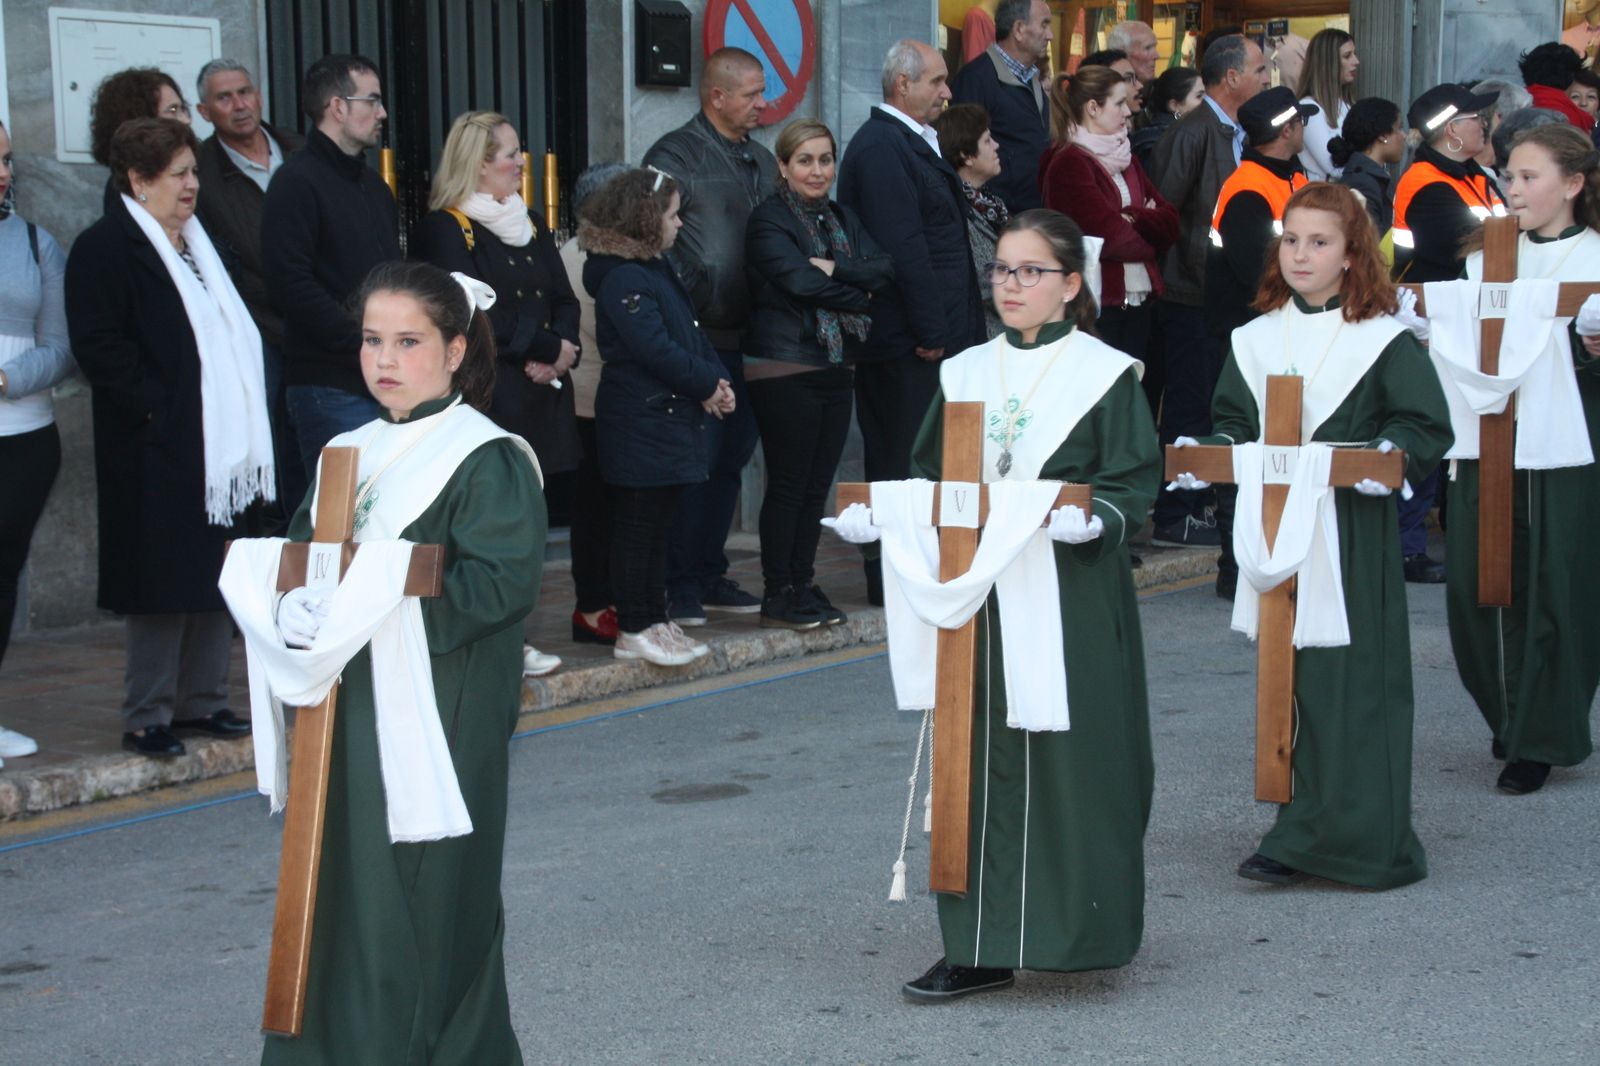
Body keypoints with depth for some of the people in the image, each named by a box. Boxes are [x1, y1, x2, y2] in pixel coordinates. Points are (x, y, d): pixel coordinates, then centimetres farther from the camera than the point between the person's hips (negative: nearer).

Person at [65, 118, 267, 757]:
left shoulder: (196, 243, 18)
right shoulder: (104, 248, -9)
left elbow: (232, 333, 25)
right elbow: (99, 347, -16)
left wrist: (248, 429, 13)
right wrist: (159, 410, -19)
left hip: (220, 446, 8)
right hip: (158, 451, -8)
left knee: (216, 578, 11)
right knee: (165, 585, -5)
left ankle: (202, 700, 20)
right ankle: (147, 717, 5)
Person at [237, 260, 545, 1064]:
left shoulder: (489, 461, -8)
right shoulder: (350, 453, 14)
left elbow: (499, 584, -18)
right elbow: (292, 556, 13)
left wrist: (374, 602, -23)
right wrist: (292, 606, -11)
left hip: (436, 725, -6)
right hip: (348, 718, 7)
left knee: (421, 903, -3)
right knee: (341, 895, 8)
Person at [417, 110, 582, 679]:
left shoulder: (529, 225, 19)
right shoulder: (445, 227, -5)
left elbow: (564, 301, 14)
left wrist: (558, 350, -7)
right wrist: (548, 348, -11)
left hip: (540, 393, 7)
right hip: (487, 393, -7)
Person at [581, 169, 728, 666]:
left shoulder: (657, 270, 16)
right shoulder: (622, 278, -15)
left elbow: (691, 333, 18)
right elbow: (655, 349, -21)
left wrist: (718, 380, 2)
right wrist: (707, 385, -12)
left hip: (672, 416, 10)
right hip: (640, 421, -10)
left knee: (660, 523, 13)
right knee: (636, 524, -4)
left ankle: (655, 620, 20)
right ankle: (633, 630, 1)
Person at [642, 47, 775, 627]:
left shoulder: (761, 159, 17)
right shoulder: (675, 155, -6)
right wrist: (696, 305, -17)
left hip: (751, 335, 7)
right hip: (700, 338, -7)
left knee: (732, 459, 12)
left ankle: (709, 573, 22)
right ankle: (681, 585, 1)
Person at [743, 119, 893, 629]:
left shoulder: (841, 218, 16)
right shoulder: (768, 220, -5)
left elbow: (885, 268, 2)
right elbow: (801, 281, -19)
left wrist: (836, 269, -15)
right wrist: (859, 297, -7)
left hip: (834, 367, 7)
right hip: (785, 370, -7)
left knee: (818, 484, 8)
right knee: (788, 484, -4)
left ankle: (802, 584, 16)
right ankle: (777, 594, 2)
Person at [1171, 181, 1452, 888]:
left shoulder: (1383, 340, -2)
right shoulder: (1255, 340, 11)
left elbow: (1426, 426, -4)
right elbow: (1233, 424, 17)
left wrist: (1391, 457, -22)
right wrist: (1209, 454, -2)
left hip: (1353, 534, -4)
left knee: (1349, 682, -7)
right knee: (1289, 680, 6)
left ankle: (1359, 837, -3)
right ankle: (1305, 837, 14)